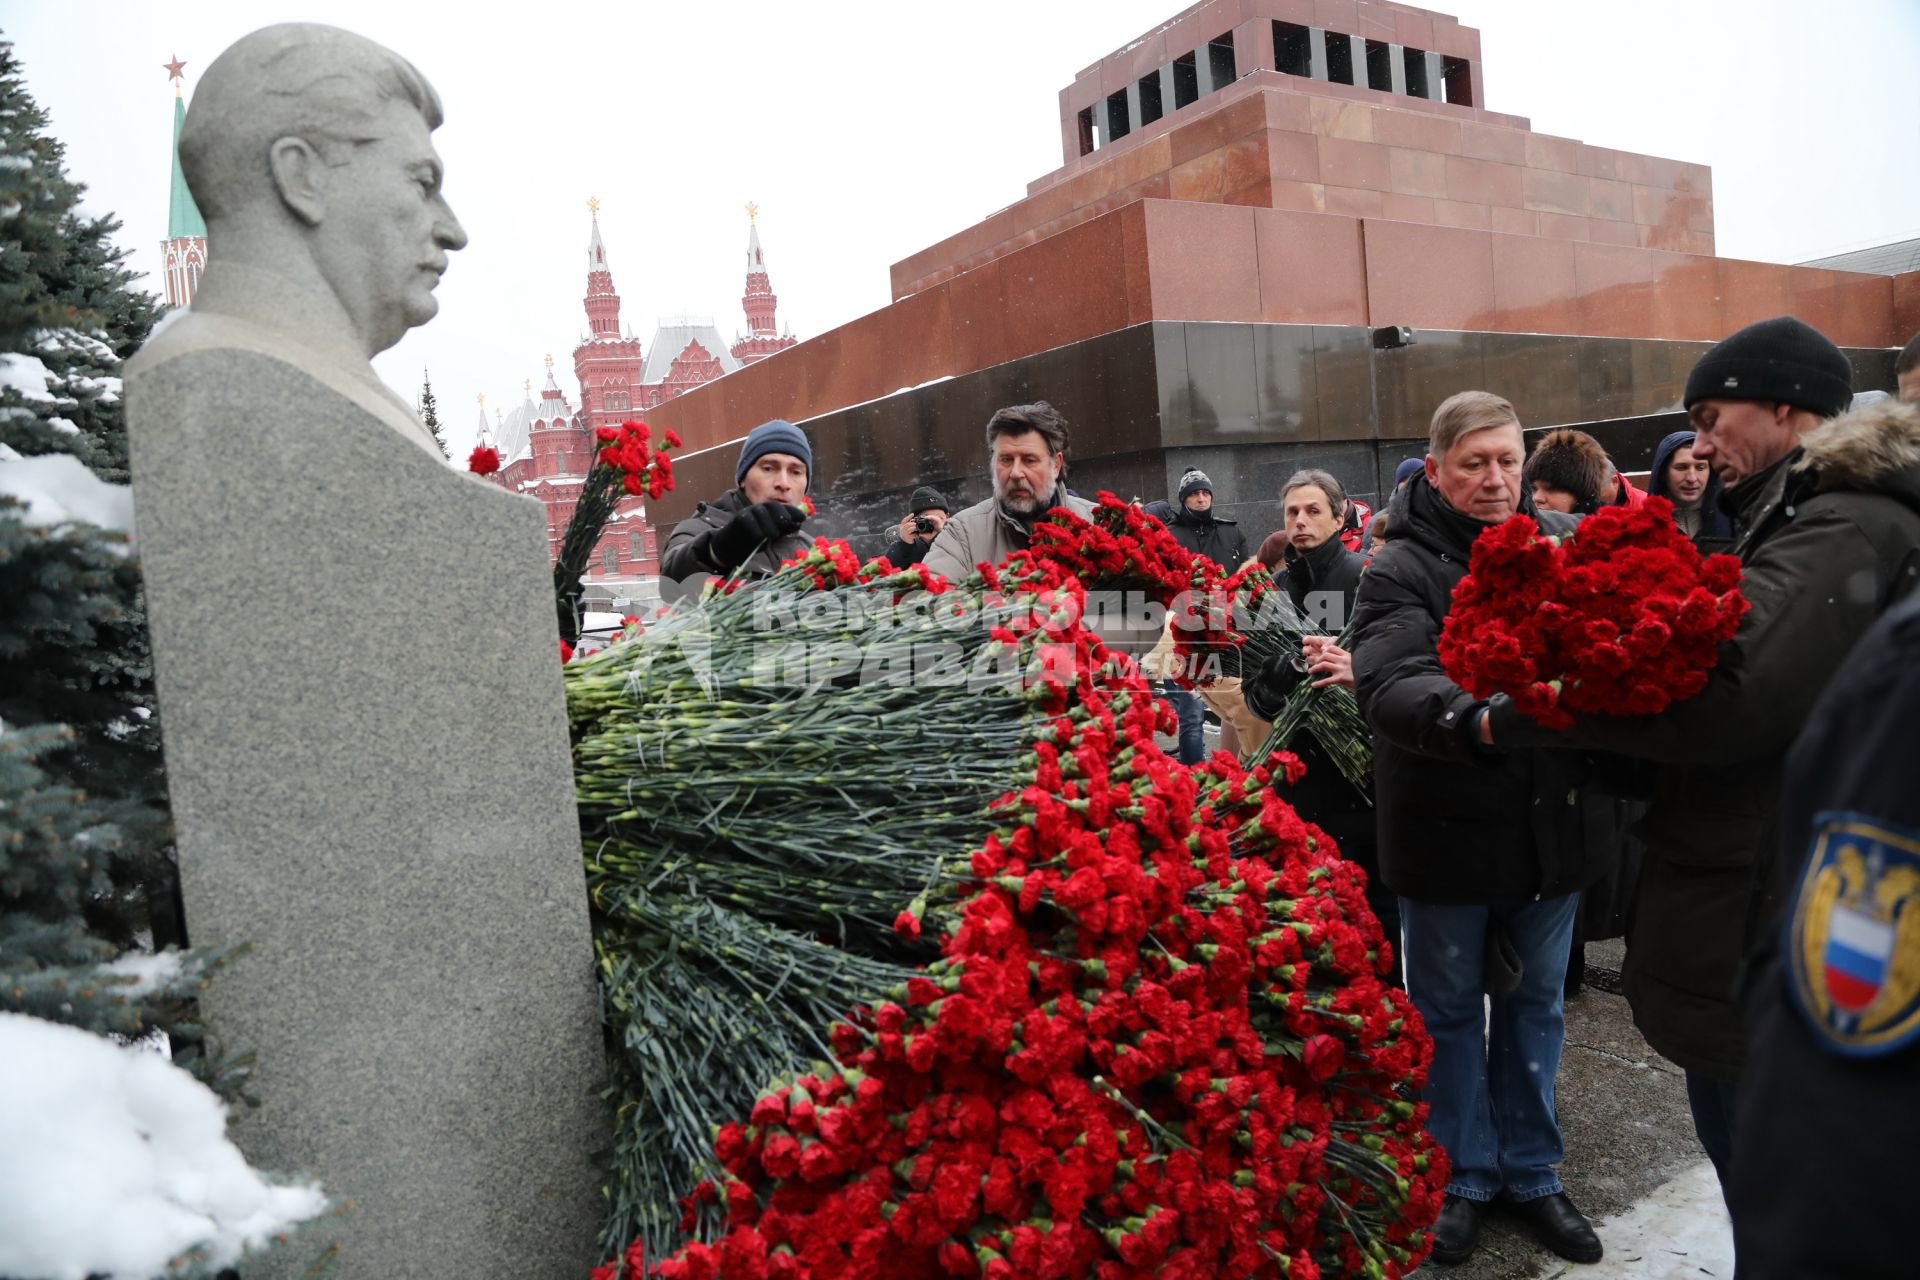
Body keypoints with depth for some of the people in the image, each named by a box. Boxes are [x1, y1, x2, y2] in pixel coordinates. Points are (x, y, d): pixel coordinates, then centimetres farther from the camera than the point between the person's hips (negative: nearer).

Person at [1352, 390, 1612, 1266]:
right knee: (1450, 1009, 14)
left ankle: (1530, 1171, 39)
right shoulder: (1400, 570, -12)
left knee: (1535, 1005, 19)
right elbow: (1388, 685, -26)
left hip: (1551, 825, 4)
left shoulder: (1566, 544, 1)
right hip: (1446, 833, -3)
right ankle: (1462, 1174, 34)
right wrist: (1474, 720, -44)